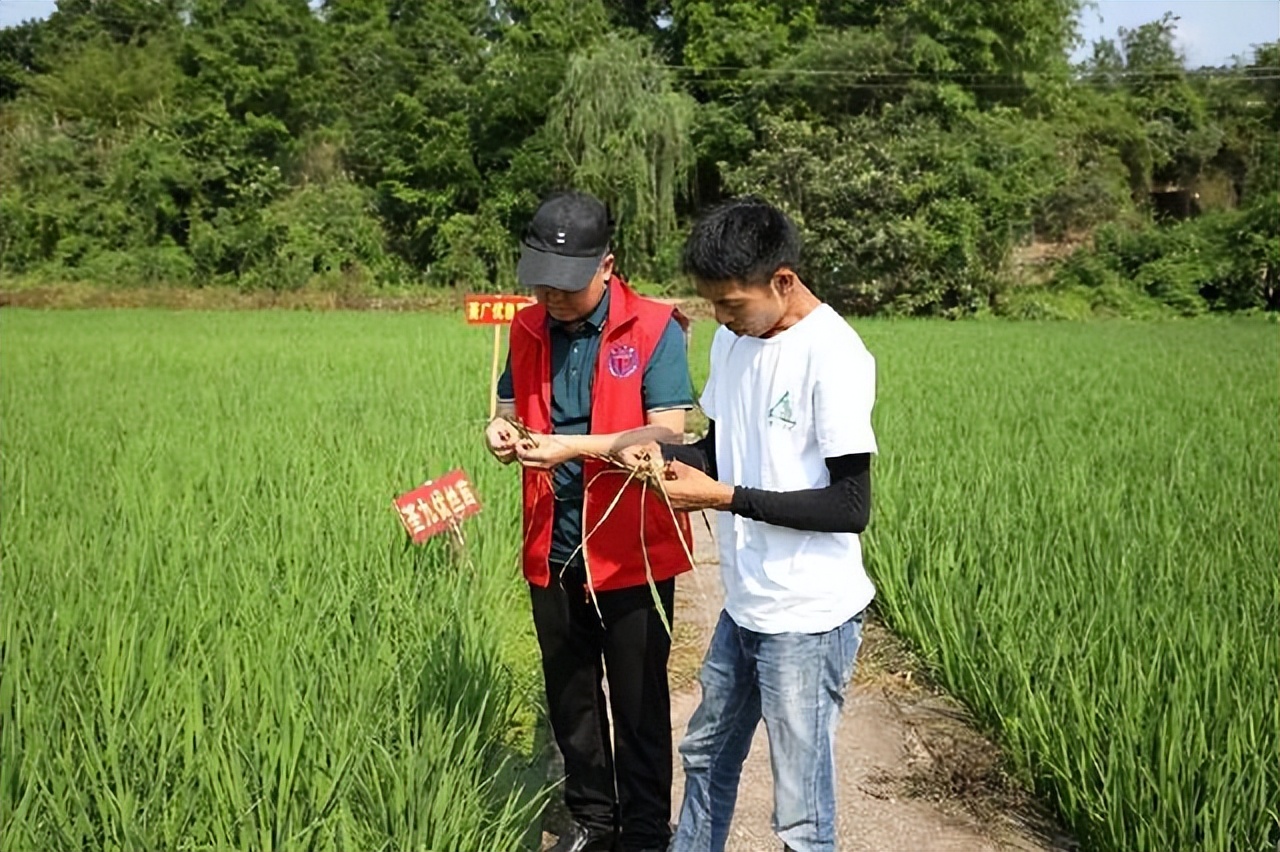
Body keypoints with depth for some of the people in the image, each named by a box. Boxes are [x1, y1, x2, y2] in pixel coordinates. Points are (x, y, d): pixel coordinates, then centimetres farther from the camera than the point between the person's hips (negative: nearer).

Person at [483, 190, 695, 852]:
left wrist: (573, 447, -26)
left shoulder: (654, 328, -12)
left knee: (638, 705, 9)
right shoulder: (528, 330, 4)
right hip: (553, 553, 5)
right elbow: (512, 409, 13)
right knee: (569, 698, 18)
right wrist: (504, 431, -11)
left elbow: (669, 433, -17)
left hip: (631, 554, -5)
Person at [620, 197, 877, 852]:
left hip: (809, 619, -8)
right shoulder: (733, 339, 5)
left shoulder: (833, 356, -20)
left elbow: (851, 506, -20)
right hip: (744, 604, 8)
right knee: (706, 754, 25)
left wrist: (724, 497, -21)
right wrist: (664, 453, -5)